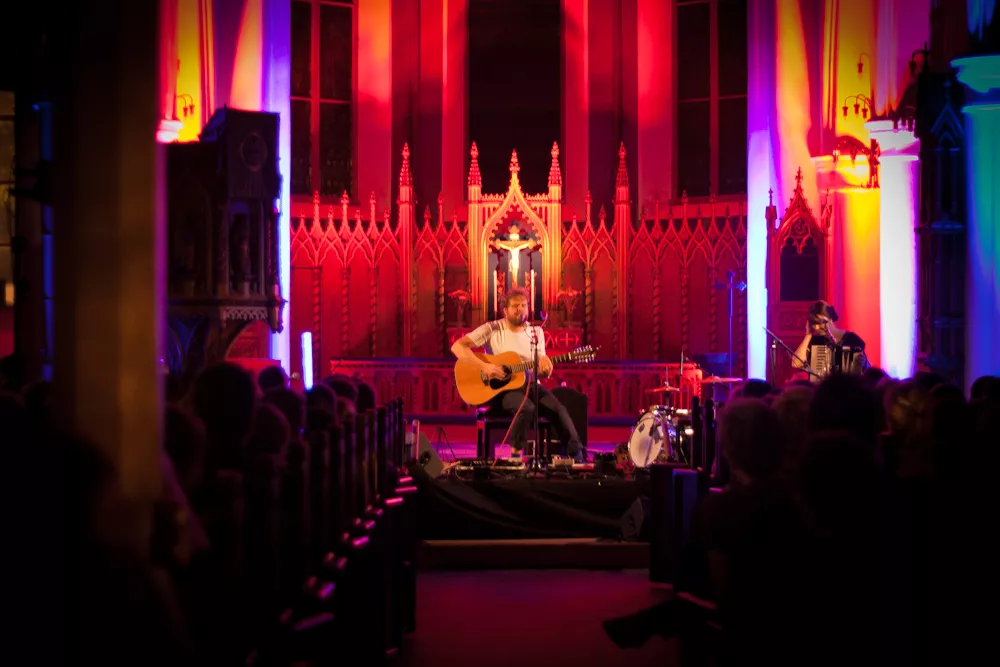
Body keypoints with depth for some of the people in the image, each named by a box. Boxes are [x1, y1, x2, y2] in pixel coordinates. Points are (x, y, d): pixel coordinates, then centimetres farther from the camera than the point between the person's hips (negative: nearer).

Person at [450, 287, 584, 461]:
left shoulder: (536, 332, 9)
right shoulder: (492, 329, -5)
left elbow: (540, 372, 10)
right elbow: (457, 346, -14)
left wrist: (544, 369, -16)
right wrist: (484, 366, -25)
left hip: (529, 385, 4)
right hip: (501, 388, -4)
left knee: (559, 409, -22)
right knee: (526, 408, -35)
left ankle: (576, 455, -18)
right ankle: (515, 453, -17)